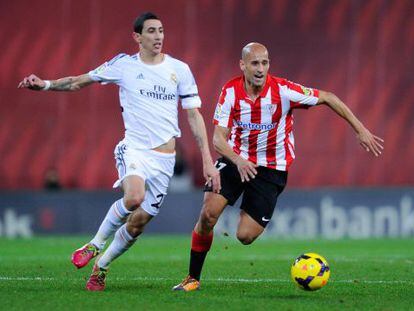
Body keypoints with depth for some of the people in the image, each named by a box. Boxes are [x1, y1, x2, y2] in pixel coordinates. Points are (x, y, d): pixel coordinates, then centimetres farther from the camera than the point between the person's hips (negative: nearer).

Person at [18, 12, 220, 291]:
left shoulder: (180, 69, 4)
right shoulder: (123, 65, 1)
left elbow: (194, 115, 6)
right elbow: (79, 82, 9)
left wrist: (208, 161, 0)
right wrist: (46, 85, -8)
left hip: (165, 158, 2)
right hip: (134, 149, -2)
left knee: (138, 223, 0)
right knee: (134, 197, -32)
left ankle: (101, 267, 24)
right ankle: (95, 244, -8)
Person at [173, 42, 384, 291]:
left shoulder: (283, 90, -18)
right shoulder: (231, 91, -11)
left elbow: (328, 98, -8)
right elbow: (219, 138, -14)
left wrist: (360, 130, -9)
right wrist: (238, 160, -34)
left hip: (271, 170, -2)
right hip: (235, 160, 2)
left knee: (245, 236, -11)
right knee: (208, 214, -18)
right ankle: (193, 278, -1)